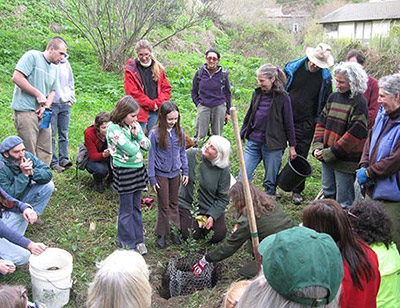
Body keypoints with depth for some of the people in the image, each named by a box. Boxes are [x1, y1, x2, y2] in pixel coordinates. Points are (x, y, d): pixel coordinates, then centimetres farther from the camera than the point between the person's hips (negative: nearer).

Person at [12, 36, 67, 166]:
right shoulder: (32, 56, -5)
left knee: (46, 152, 9)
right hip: (26, 111, -8)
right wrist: (38, 94, -13)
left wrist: (46, 107, 1)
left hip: (42, 114, 8)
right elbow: (16, 77, -15)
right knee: (29, 152, -6)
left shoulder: (54, 69, 19)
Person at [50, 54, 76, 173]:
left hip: (66, 104, 5)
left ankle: (63, 159, 10)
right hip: (52, 104, -5)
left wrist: (71, 99, 11)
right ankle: (54, 162, 3)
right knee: (51, 135, -1)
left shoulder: (66, 63, 12)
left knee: (64, 134, 5)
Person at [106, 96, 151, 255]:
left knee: (136, 207, 16)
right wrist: (136, 137, -6)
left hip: (138, 169, 7)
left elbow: (147, 145, 4)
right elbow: (131, 150, -23)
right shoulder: (114, 129, -17)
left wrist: (138, 134, -10)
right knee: (126, 210, 5)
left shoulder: (134, 125, 6)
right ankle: (128, 244, 18)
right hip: (124, 172, -7)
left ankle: (138, 240, 28)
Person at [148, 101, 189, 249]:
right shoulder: (155, 134, -16)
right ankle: (162, 234, 22)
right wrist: (152, 178, -10)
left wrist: (185, 172, 5)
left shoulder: (179, 132, -4)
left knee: (174, 203, 16)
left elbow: (182, 152, 7)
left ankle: (174, 230, 31)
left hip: (175, 173, 4)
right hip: (161, 174, -4)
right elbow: (151, 156, -10)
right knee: (164, 206, 6)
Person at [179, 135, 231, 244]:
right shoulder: (192, 154, -15)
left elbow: (223, 198, -8)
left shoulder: (224, 171, -13)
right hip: (188, 205, -1)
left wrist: (212, 216, -16)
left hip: (211, 208, 1)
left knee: (218, 236, -6)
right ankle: (181, 219, 21)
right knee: (190, 235, -11)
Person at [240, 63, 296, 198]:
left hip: (273, 144, -4)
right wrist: (242, 135, 16)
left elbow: (289, 123, -3)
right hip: (253, 142, 4)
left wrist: (292, 146, 0)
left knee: (270, 179, 7)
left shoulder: (282, 97, -7)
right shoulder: (257, 93, 6)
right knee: (244, 175, 1)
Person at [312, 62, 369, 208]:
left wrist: (330, 153, -16)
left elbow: (354, 134, -17)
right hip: (327, 157, 7)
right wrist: (317, 146, -2)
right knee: (328, 193, 21)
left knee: (343, 201, 3)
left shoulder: (359, 103, -13)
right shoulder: (333, 97, 8)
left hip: (346, 158, -7)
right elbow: (322, 122, 11)